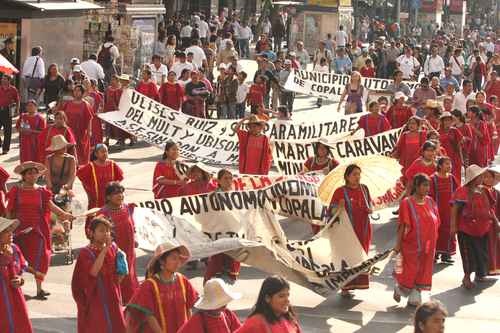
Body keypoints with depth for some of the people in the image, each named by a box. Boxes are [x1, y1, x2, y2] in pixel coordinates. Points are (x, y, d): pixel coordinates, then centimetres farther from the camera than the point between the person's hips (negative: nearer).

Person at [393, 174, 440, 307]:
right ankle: (399, 288, 30)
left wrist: (433, 243, 9)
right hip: (411, 244, -5)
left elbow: (435, 222, 10)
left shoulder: (430, 201, 4)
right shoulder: (407, 203, -11)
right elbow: (402, 225, -11)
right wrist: (398, 244, -12)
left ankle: (415, 298, 19)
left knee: (423, 272, 8)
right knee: (410, 271, 3)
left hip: (427, 245, 5)